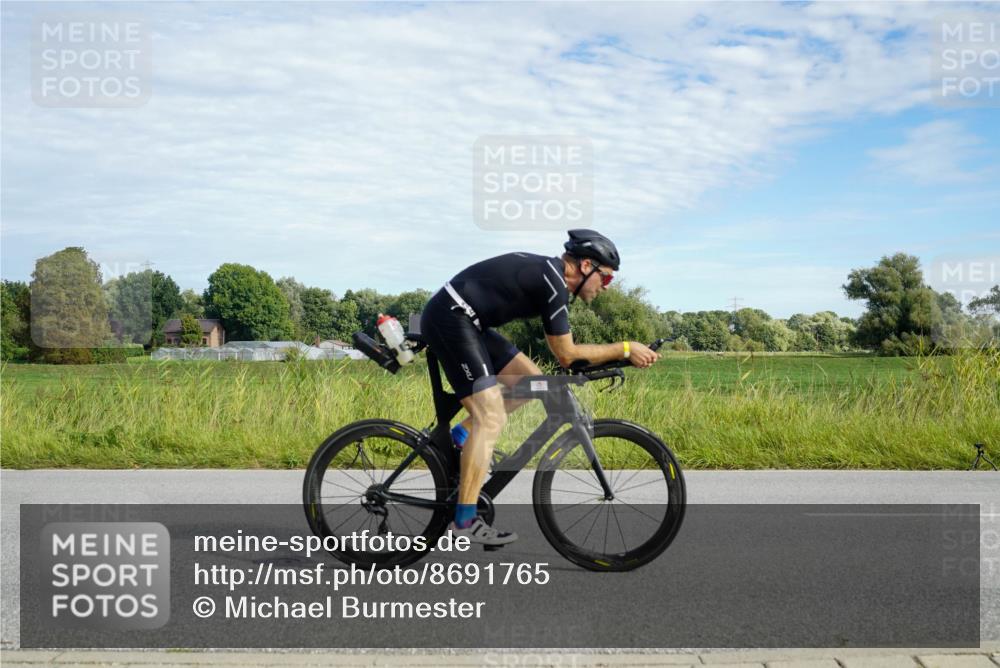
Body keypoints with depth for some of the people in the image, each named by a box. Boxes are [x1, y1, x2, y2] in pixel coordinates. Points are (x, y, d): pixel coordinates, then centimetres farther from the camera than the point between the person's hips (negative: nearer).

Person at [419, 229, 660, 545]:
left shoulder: (548, 272, 13)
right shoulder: (553, 282, -16)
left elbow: (561, 349, 21)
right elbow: (567, 355, -12)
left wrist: (618, 354, 17)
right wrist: (625, 349, -5)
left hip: (463, 320, 10)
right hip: (451, 318, -10)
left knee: (531, 380, 11)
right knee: (491, 418, -12)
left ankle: (462, 435, 13)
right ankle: (464, 521, -9)